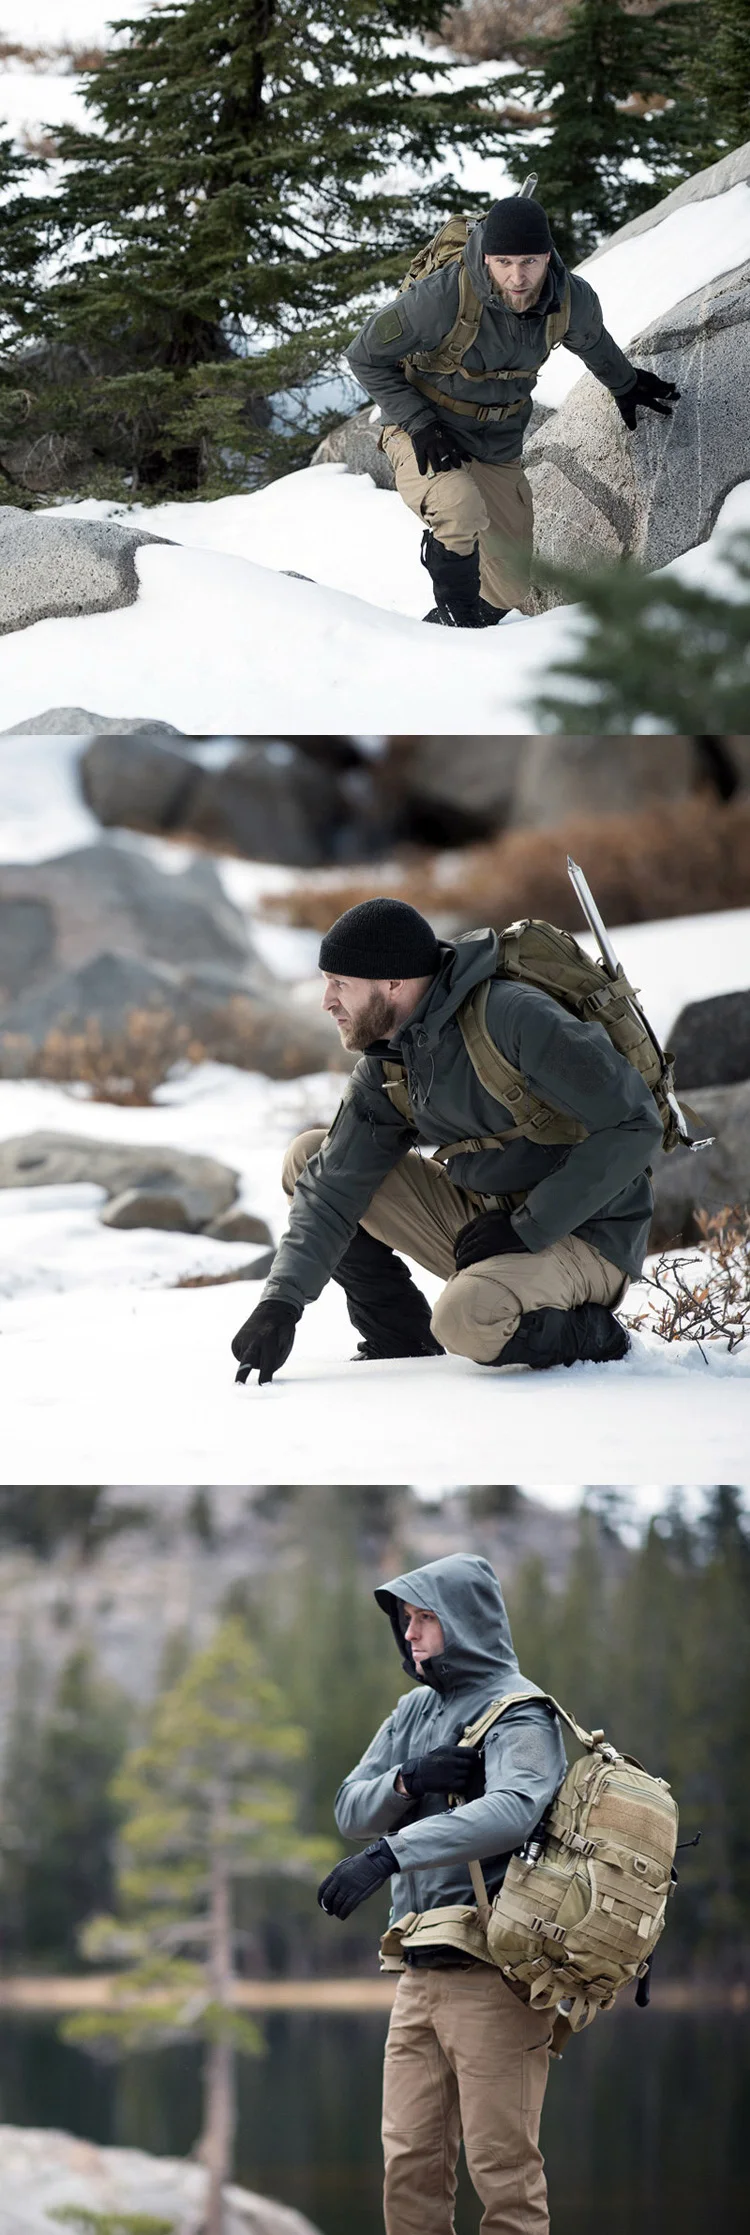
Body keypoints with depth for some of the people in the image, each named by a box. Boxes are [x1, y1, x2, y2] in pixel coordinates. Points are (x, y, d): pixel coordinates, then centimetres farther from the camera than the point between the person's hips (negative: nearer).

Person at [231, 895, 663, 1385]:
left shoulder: (517, 1019, -24)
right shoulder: (385, 1068, 2)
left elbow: (633, 1125, -24)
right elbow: (332, 1192, 2)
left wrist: (527, 1229, -22)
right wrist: (281, 1302, -13)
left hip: (586, 1237, -8)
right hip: (486, 1217, 8)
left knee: (468, 1320, -37)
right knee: (309, 1158, 3)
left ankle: (592, 1333, -6)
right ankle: (403, 1346, 8)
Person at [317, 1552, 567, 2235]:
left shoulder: (519, 1713, -8)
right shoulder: (416, 1711, 17)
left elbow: (511, 1811, -27)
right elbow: (351, 1810, 12)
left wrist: (389, 1853, -36)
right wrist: (407, 1781, -10)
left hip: (493, 1974, -8)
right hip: (421, 1974, 8)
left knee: (503, 2168, -7)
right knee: (410, 2165, 5)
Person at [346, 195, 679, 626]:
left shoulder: (573, 299, -16)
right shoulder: (442, 297, -31)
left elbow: (592, 341, 11)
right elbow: (366, 356, -16)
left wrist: (625, 384, 30)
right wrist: (418, 423, -23)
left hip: (499, 446, 5)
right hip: (426, 438, -5)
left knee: (511, 583, 7)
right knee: (462, 510, -36)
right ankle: (456, 617, -17)